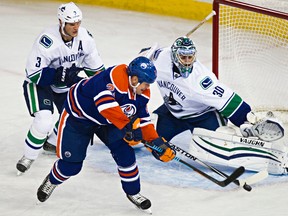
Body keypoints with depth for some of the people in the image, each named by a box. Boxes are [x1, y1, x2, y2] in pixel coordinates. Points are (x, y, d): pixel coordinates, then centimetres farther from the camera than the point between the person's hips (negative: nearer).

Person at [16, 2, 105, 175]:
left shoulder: (85, 37, -15)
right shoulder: (47, 41, -34)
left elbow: (95, 66, 0)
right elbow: (33, 73, -31)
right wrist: (62, 75, -36)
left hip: (65, 85, 6)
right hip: (39, 83, -6)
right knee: (44, 121, -24)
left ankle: (52, 143, 36)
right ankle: (29, 157, -3)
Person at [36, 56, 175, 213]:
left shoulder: (142, 94, -10)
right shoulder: (116, 77, -37)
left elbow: (143, 119, 1)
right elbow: (105, 102, -52)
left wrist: (156, 141, -11)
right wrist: (128, 125, -54)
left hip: (107, 122, 7)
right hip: (78, 115, -7)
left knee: (124, 152, -9)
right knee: (71, 164, -2)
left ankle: (133, 192, 11)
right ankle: (52, 181, 32)